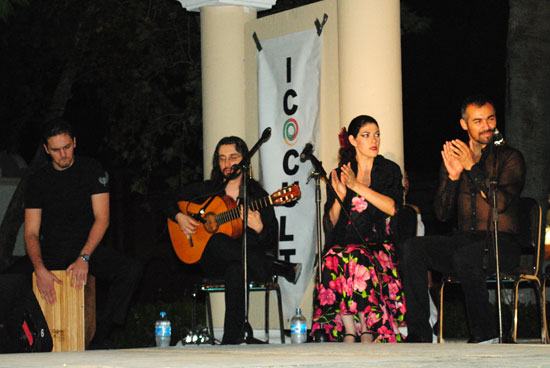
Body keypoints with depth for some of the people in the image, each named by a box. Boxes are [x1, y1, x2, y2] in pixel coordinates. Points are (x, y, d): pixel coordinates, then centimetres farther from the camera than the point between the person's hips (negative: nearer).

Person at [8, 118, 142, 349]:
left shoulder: (92, 171, 0)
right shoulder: (39, 180, 2)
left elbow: (101, 218, -7)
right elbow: (31, 232, -3)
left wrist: (84, 258, -21)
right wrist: (40, 269, -22)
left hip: (87, 247, 0)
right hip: (50, 251, 1)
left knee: (131, 270, -28)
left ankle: (99, 339, -24)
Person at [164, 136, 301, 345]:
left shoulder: (258, 195, 6)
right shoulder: (207, 190, 12)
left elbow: (271, 243, 1)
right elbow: (171, 203, 23)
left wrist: (259, 228, -21)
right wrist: (179, 217, 0)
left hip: (249, 256, -2)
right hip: (212, 261, 2)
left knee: (235, 270, -42)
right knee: (218, 241, -37)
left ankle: (232, 339, -41)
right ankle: (282, 269, -28)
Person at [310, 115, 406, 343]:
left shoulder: (389, 170, 11)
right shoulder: (339, 175, 15)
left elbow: (392, 207, -8)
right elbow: (330, 223, 9)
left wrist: (357, 186, -12)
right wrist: (340, 196, -8)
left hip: (379, 245, -2)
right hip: (344, 245, 2)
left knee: (356, 259, -36)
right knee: (333, 260, -33)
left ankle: (367, 332, -32)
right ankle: (348, 333, -32)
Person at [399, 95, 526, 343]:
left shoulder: (509, 157, 5)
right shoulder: (453, 158, 15)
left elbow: (502, 202, -13)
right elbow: (442, 214, 7)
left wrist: (472, 167, -15)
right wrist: (452, 176, -9)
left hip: (502, 243, -4)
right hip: (464, 240, 4)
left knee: (464, 256, -36)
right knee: (412, 248, -21)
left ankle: (484, 334, -20)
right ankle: (419, 334, -23)